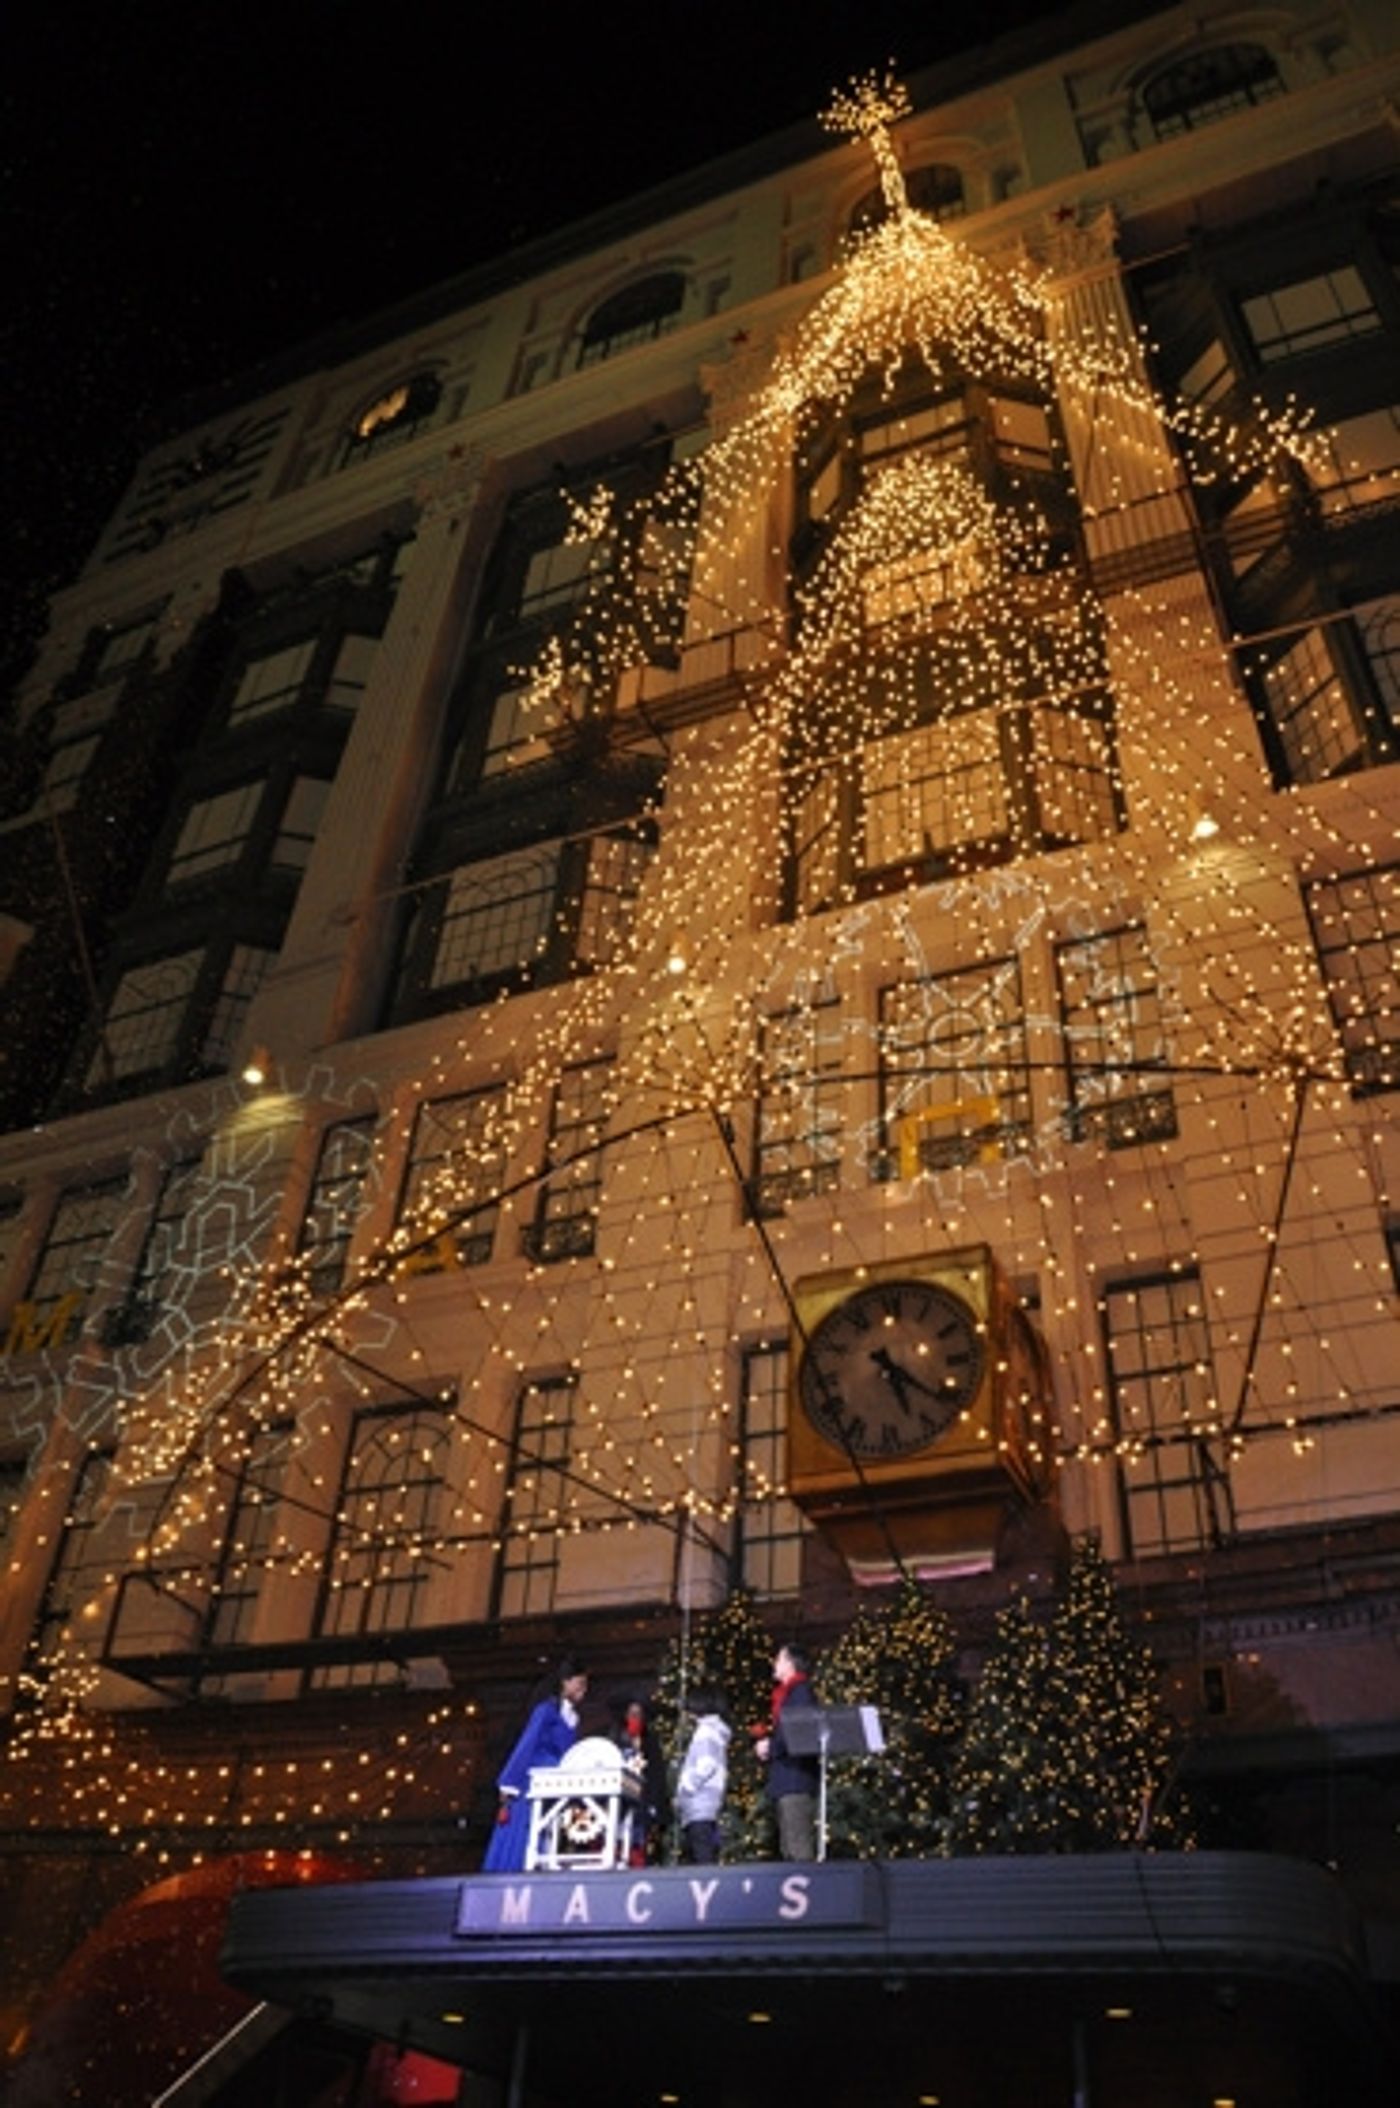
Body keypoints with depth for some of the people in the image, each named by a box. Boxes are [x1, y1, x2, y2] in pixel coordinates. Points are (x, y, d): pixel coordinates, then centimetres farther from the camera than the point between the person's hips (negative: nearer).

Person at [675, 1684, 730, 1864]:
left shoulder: (706, 1730, -6)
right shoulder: (716, 1731, 22)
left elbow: (706, 1764, -18)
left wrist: (685, 1787, -11)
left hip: (700, 1809, -10)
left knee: (702, 1861, -15)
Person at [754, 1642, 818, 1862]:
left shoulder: (800, 1692, -7)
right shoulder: (784, 1694, 22)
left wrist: (771, 1747, -11)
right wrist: (765, 1745, 7)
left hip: (796, 1780, -10)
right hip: (785, 1782, 10)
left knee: (798, 1851, -13)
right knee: (788, 1851, 10)